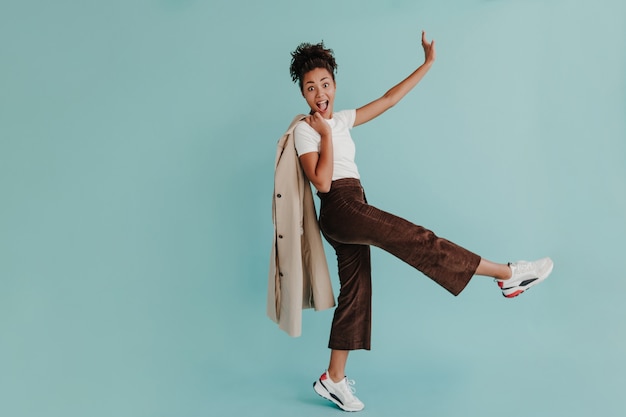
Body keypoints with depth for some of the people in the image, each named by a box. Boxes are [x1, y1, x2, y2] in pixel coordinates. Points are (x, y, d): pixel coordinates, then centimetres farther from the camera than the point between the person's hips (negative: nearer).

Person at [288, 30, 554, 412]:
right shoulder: (305, 130, -5)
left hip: (350, 213, 9)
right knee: (417, 239, -12)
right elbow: (322, 181, -18)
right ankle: (508, 274, -4)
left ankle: (334, 379, 17)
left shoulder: (341, 120, 16)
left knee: (355, 292, 8)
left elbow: (388, 99, 18)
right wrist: (325, 134, -13)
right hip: (340, 208, -8)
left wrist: (428, 63, 18)